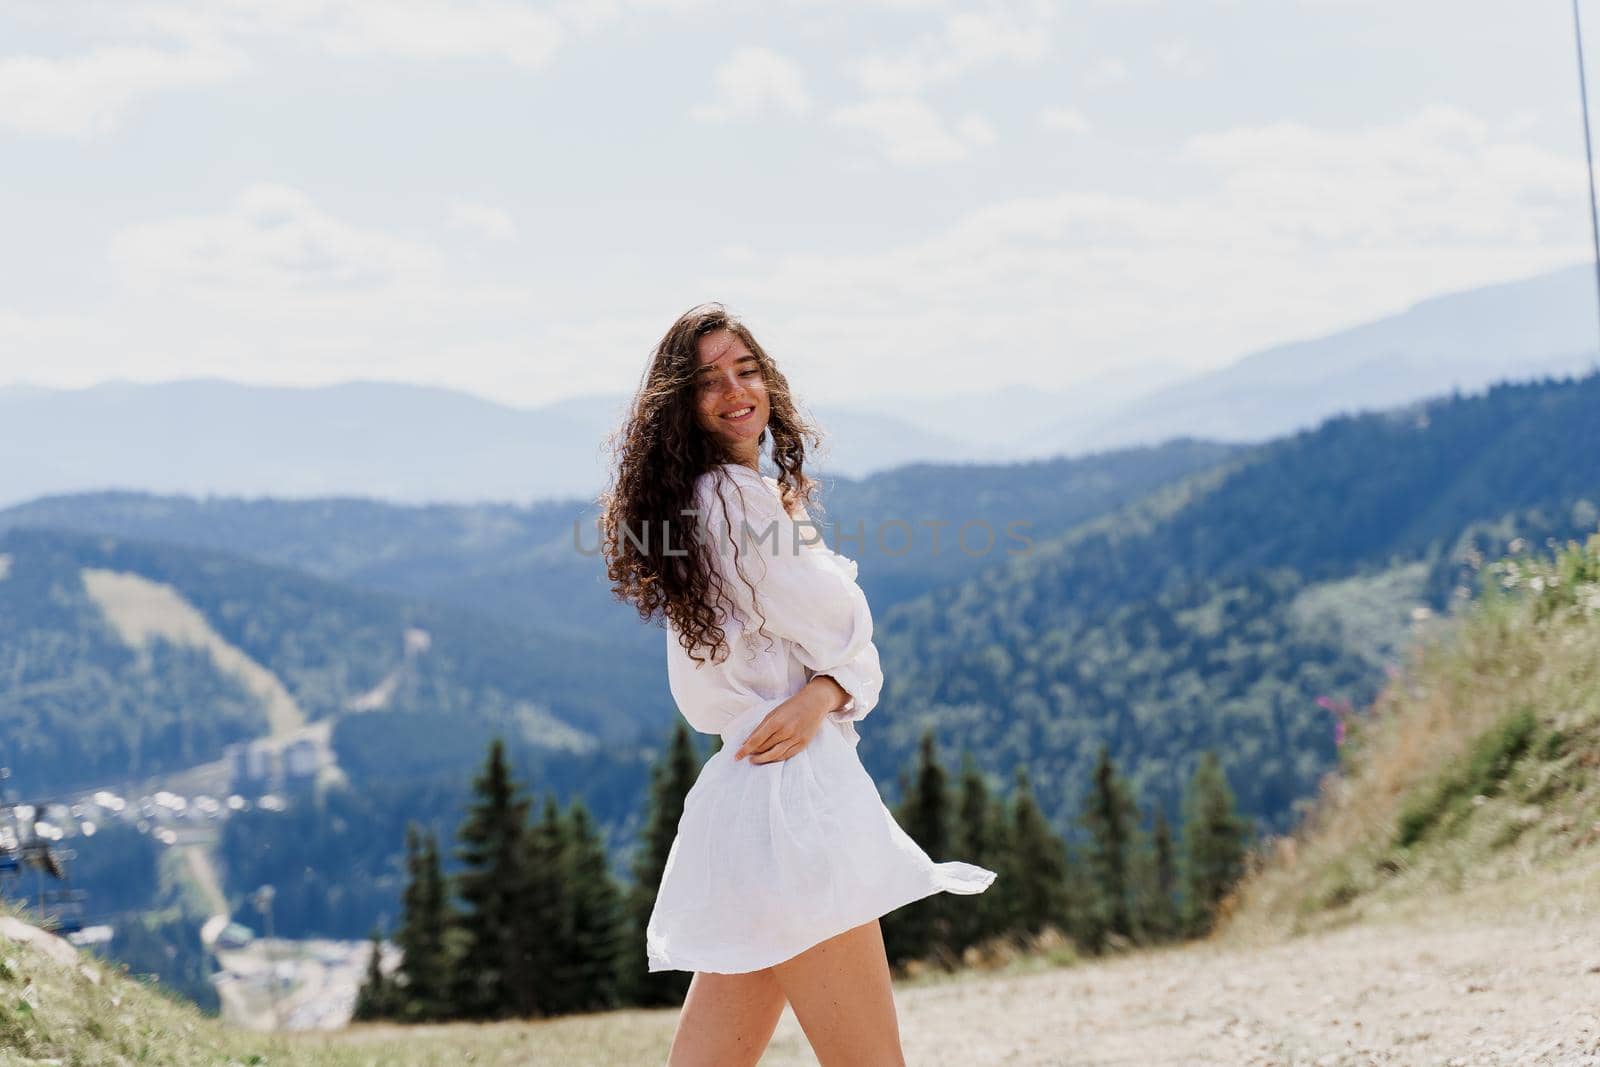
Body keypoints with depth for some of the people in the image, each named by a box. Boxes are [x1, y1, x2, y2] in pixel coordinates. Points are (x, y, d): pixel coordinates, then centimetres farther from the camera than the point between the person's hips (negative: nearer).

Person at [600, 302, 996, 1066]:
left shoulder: (745, 495, 21)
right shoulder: (732, 494, -9)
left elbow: (857, 654, 12)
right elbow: (838, 626, -10)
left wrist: (823, 695, -6)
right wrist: (802, 537, 4)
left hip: (745, 796, 10)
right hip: (794, 798, -10)